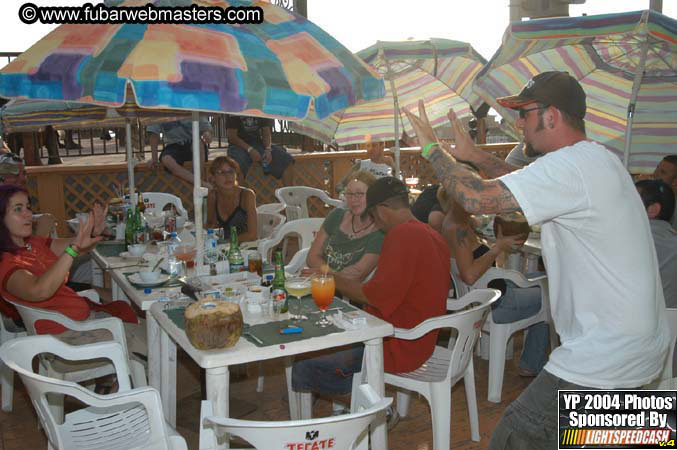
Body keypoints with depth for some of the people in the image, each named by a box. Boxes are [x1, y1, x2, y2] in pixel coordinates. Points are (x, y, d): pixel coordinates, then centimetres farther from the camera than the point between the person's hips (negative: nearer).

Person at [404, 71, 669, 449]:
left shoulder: (570, 167, -23)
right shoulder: (600, 160, 11)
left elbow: (477, 198, -25)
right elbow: (528, 184, 24)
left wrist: (432, 147, -10)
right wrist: (474, 154, 20)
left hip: (606, 358, -10)